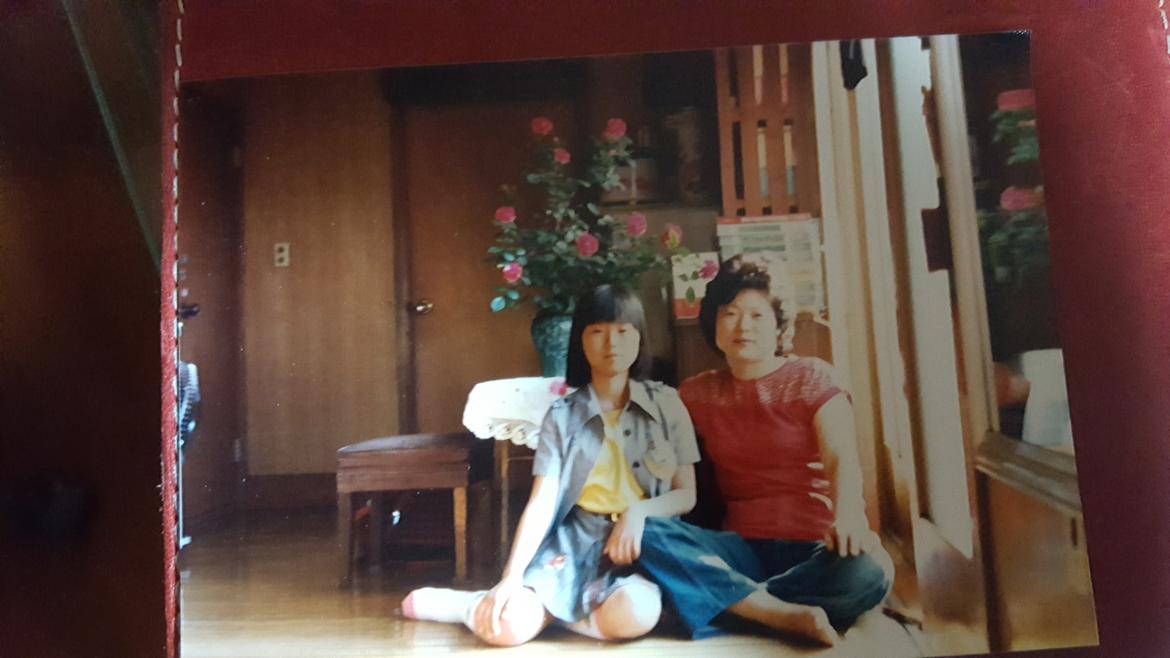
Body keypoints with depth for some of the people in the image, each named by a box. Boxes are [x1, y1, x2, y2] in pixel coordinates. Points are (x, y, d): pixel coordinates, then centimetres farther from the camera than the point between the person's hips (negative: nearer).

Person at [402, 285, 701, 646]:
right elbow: (541, 503, -4)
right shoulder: (562, 415, 2)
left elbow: (686, 494, 3)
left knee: (634, 615, -33)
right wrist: (510, 578, -15)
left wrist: (638, 512, -17)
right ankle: (480, 606, 11)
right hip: (574, 540, 0)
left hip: (643, 543, 0)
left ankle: (552, 609, -6)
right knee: (510, 625, -23)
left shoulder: (667, 404, 1)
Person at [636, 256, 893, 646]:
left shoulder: (811, 376, 3)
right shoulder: (697, 394, 12)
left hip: (813, 547, -2)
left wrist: (847, 518, -32)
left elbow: (842, 458, -11)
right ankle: (788, 614, -30)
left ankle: (728, 604, -22)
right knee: (649, 535, -25)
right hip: (742, 547, 2)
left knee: (868, 571, -35)